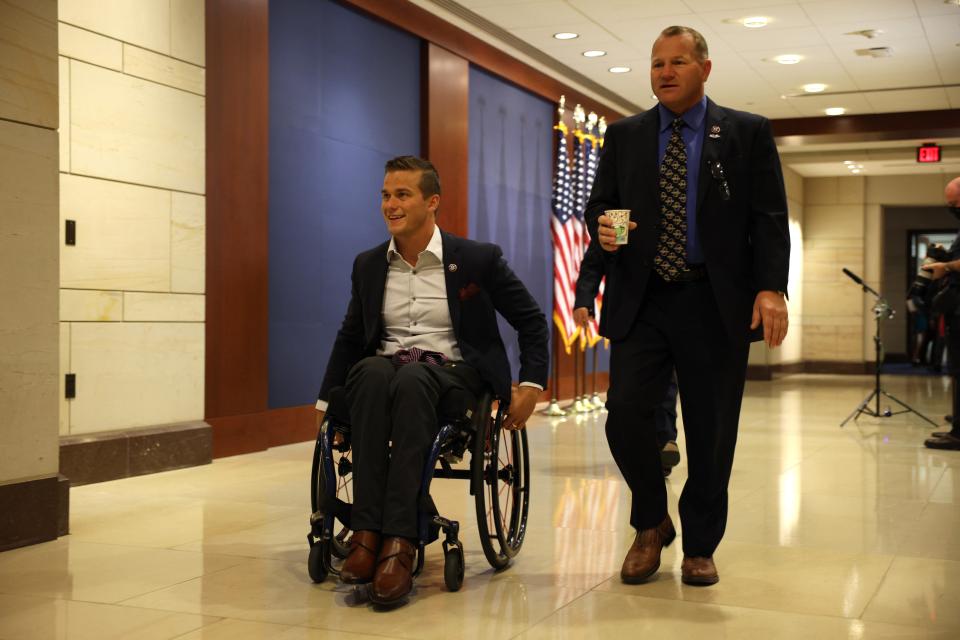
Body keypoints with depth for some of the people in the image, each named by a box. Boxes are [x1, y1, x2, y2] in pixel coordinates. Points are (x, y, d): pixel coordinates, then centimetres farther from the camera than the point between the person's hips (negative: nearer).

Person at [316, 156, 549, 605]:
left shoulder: (478, 259, 2)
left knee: (411, 379, -39)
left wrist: (531, 386, -2)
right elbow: (349, 339, 23)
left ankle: (398, 543, -44)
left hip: (452, 372, -2)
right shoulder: (368, 265, 13)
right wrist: (325, 402, 20)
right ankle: (366, 533, -40)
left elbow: (532, 321, 9)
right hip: (383, 369, 3)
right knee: (373, 373, -36)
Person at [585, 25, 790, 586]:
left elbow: (769, 218, 1)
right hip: (641, 300, 2)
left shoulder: (748, 133, 6)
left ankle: (700, 546, 21)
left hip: (716, 304, -1)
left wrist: (771, 287, -12)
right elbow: (600, 203, 16)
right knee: (625, 412, -9)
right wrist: (602, 229, -9)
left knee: (711, 432, 3)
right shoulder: (624, 136, 13)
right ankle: (652, 525, 16)